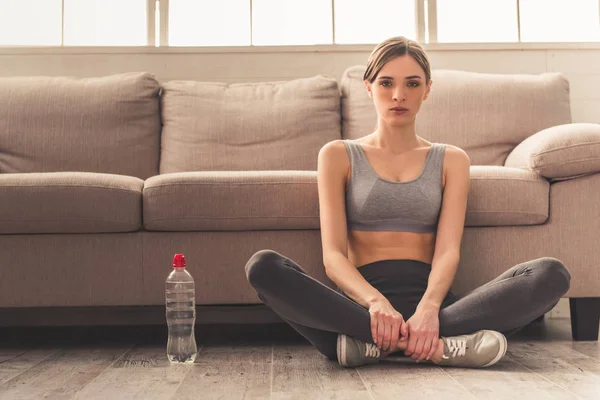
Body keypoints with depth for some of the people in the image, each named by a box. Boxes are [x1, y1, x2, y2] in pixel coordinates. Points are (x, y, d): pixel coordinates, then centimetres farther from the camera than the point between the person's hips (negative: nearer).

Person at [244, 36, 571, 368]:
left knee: (552, 273, -22)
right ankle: (442, 345, -33)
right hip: (362, 301, -1)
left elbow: (448, 251, 0)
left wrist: (428, 307, -23)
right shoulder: (338, 155, 11)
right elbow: (333, 255, -2)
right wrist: (375, 301, -24)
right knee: (263, 266, -29)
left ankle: (374, 342, -29)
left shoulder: (451, 160, 16)